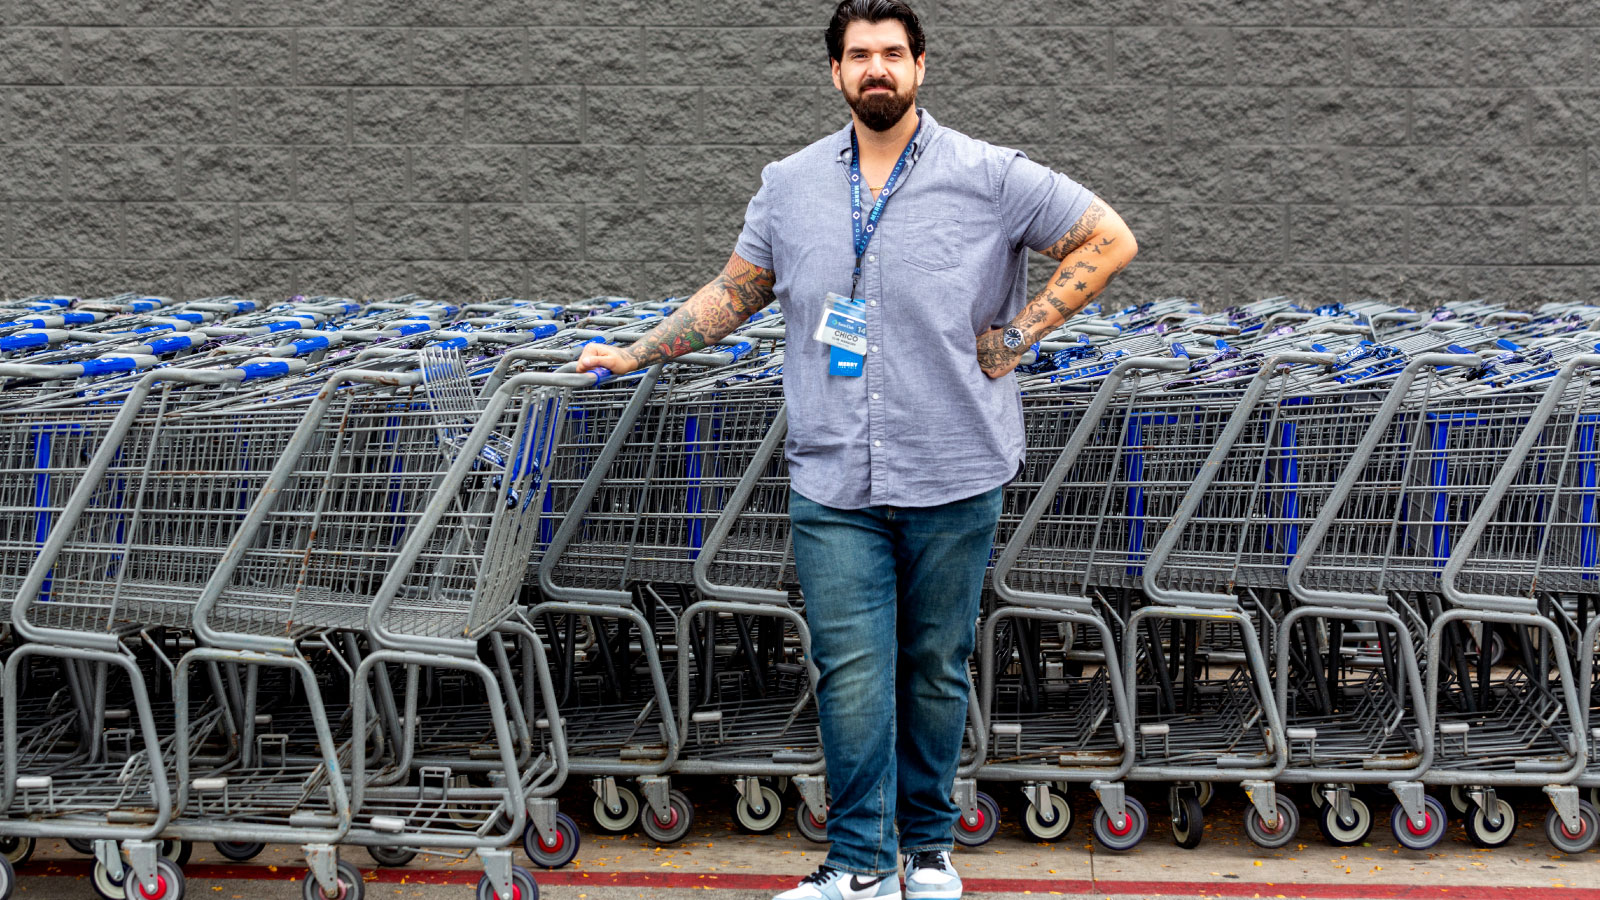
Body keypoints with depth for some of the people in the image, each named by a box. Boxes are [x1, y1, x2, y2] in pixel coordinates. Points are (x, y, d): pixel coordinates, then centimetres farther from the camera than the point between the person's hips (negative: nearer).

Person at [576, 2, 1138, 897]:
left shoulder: (989, 177, -3)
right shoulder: (790, 185, 7)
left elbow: (1111, 240, 1)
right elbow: (733, 293, 17)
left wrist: (1019, 333, -4)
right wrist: (635, 353, 12)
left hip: (954, 480, -1)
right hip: (833, 484, 2)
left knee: (937, 669, 10)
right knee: (852, 672, 0)